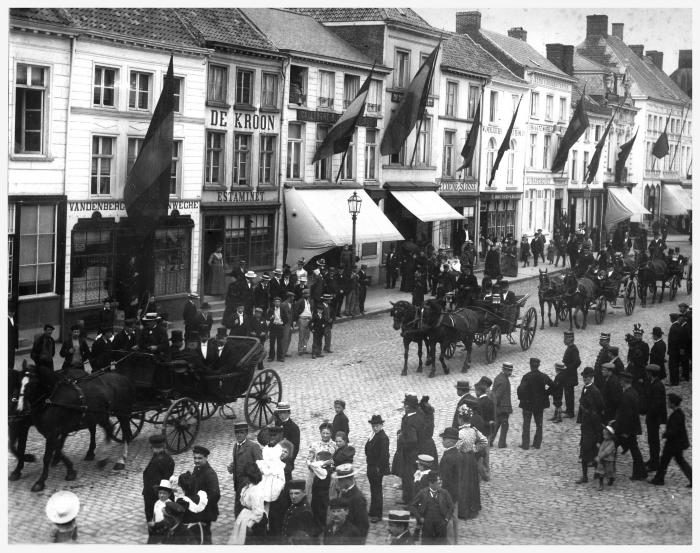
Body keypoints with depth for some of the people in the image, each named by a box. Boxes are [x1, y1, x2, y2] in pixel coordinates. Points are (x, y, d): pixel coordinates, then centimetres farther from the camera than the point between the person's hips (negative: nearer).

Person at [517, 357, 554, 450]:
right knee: (539, 424, 15)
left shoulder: (526, 376, -16)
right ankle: (537, 443, 19)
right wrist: (546, 394, 4)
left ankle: (525, 444, 9)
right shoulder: (543, 376, -5)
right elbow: (553, 386, -6)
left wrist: (521, 398, -5)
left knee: (526, 424, 7)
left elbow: (521, 389, -22)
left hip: (527, 404, -3)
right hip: (540, 404, 3)